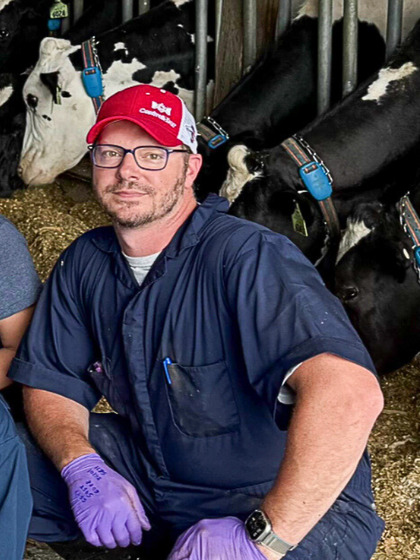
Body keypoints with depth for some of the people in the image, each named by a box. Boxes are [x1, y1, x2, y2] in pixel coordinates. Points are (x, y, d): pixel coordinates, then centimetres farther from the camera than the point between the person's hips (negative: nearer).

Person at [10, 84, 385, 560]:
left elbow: (350, 394, -39)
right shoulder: (84, 262, 1)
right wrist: (83, 467, -16)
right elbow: (49, 384, 6)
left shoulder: (247, 257, -25)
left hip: (295, 502, -6)